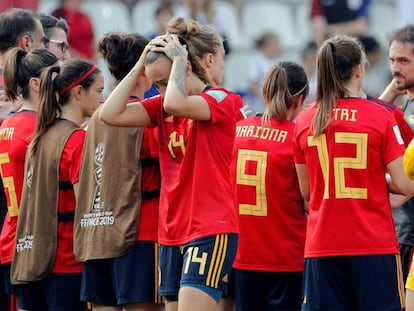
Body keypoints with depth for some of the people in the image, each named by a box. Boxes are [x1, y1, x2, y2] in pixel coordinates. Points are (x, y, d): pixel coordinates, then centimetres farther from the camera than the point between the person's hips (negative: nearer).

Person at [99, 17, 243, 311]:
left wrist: (178, 58, -11)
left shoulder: (222, 100, -7)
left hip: (211, 230, -8)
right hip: (172, 232, 8)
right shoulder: (161, 106, 12)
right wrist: (141, 64, 1)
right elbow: (111, 114, 0)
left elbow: (176, 103, -26)